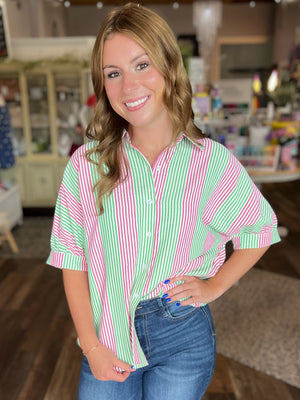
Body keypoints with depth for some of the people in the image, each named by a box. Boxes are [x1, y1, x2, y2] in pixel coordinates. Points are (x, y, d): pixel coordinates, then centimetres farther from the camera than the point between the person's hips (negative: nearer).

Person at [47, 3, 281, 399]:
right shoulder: (86, 165, -9)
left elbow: (261, 228, 5)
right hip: (107, 338, 1)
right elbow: (73, 258, -5)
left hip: (183, 338, 0)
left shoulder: (213, 161, -10)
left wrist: (215, 285, -3)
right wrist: (91, 345, -7)